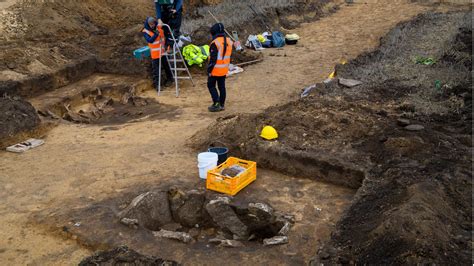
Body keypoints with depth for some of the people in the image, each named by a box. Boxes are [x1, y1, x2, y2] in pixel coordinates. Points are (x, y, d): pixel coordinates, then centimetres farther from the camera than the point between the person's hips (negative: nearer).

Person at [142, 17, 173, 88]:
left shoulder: (159, 26, -3)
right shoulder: (145, 31, -13)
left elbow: (163, 35, 11)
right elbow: (150, 40, -25)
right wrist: (156, 34, -34)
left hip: (163, 50, 3)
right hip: (155, 52, -3)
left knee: (166, 65, 14)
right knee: (155, 67, 0)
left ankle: (169, 78, 31)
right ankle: (156, 83, 7)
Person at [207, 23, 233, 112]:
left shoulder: (215, 43, -19)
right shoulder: (229, 41, 6)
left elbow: (213, 59, -20)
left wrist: (209, 70, -13)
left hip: (215, 69, -7)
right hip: (224, 69, 7)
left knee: (211, 85, 7)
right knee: (222, 86, 14)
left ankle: (217, 103, 0)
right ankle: (222, 104, 20)